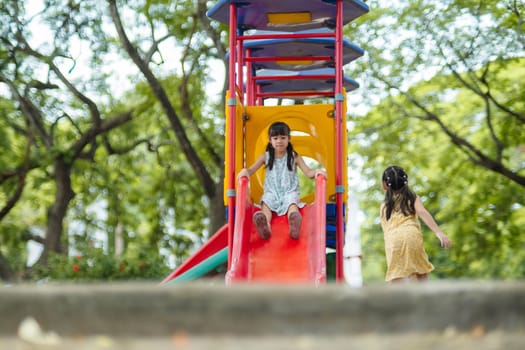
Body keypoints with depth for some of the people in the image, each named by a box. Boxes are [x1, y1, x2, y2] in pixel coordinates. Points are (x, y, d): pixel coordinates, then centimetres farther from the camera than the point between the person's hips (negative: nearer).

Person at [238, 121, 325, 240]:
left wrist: (316, 172, -27)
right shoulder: (265, 157, 10)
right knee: (266, 203, -34)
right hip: (271, 191, 1)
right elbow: (251, 169, -1)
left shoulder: (294, 157, 8)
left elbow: (308, 173, -2)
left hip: (290, 191, -1)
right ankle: (265, 227, -67)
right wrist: (245, 171, -27)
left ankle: (294, 226, -70)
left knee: (292, 203, -36)